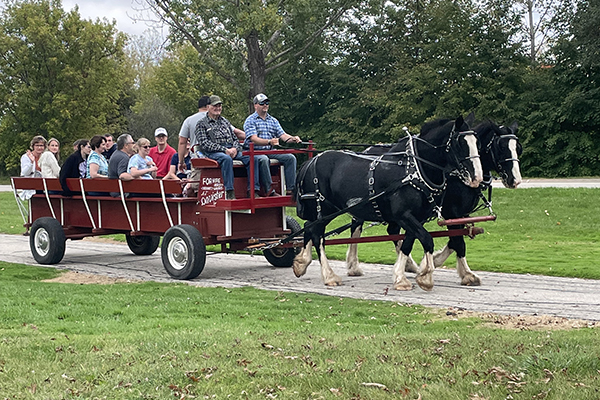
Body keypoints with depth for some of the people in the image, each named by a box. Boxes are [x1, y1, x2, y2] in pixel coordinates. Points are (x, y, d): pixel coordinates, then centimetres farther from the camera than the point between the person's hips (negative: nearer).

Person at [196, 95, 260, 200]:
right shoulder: (202, 124, 8)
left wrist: (235, 149, -2)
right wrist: (224, 150, -16)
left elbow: (235, 138, 24)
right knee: (227, 159, -41)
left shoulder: (225, 121, 28)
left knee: (252, 158, -20)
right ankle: (229, 192, -42)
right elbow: (204, 144, -6)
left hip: (232, 151, 6)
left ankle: (254, 190, -25)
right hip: (214, 152, -6)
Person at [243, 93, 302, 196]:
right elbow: (254, 139, -17)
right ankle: (270, 191, -36)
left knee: (290, 158, -13)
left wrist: (292, 139, -17)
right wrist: (269, 142, -35)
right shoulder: (250, 120, -2)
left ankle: (290, 189, -16)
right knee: (263, 159, -38)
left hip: (270, 151, 6)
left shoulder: (273, 120, 17)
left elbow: (282, 135, 6)